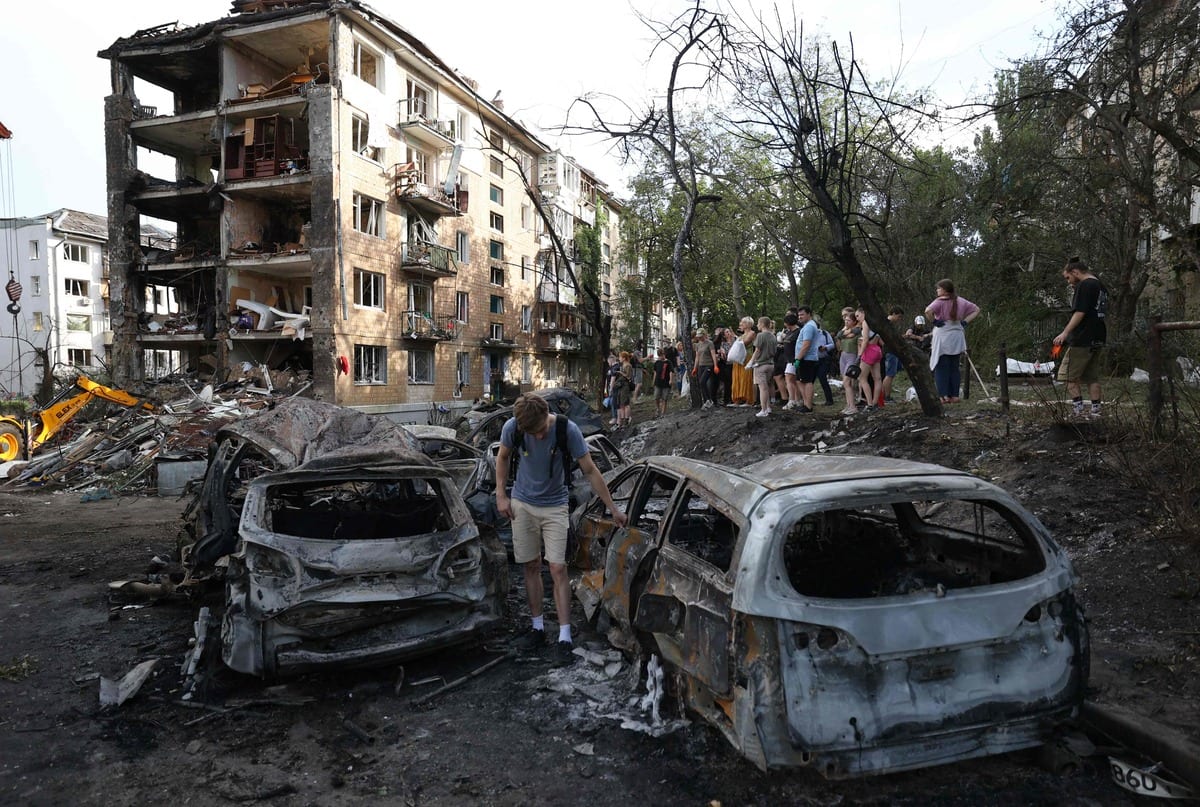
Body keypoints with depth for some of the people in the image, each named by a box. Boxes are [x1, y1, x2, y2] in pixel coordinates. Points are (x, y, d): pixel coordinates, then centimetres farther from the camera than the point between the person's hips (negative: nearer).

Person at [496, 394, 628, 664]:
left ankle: (564, 637, -2)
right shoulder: (512, 427, -18)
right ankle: (537, 627, 22)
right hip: (522, 505, 2)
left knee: (558, 569, -7)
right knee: (531, 567, 9)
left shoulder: (568, 430, -23)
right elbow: (503, 457, 4)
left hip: (554, 507, -2)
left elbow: (590, 471, -15)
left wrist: (612, 509, -12)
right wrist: (501, 495, -1)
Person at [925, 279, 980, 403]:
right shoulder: (961, 301, 9)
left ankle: (944, 395, -6)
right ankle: (954, 395, 10)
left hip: (942, 338, -6)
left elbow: (928, 311, -28)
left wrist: (934, 321, -12)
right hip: (957, 338, 6)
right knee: (955, 368, 10)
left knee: (941, 367, -1)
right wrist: (965, 321, 10)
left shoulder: (940, 301, -10)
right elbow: (976, 310, 17)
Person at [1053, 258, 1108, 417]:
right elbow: (1103, 314, 22)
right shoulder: (1102, 287, 18)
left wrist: (1065, 333, -21)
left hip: (1082, 340, -9)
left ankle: (1079, 409, -8)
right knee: (1093, 377, 12)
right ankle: (1095, 410, 12)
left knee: (1068, 376, -3)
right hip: (1099, 340, 9)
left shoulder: (1084, 286, -11)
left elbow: (1080, 313, -19)